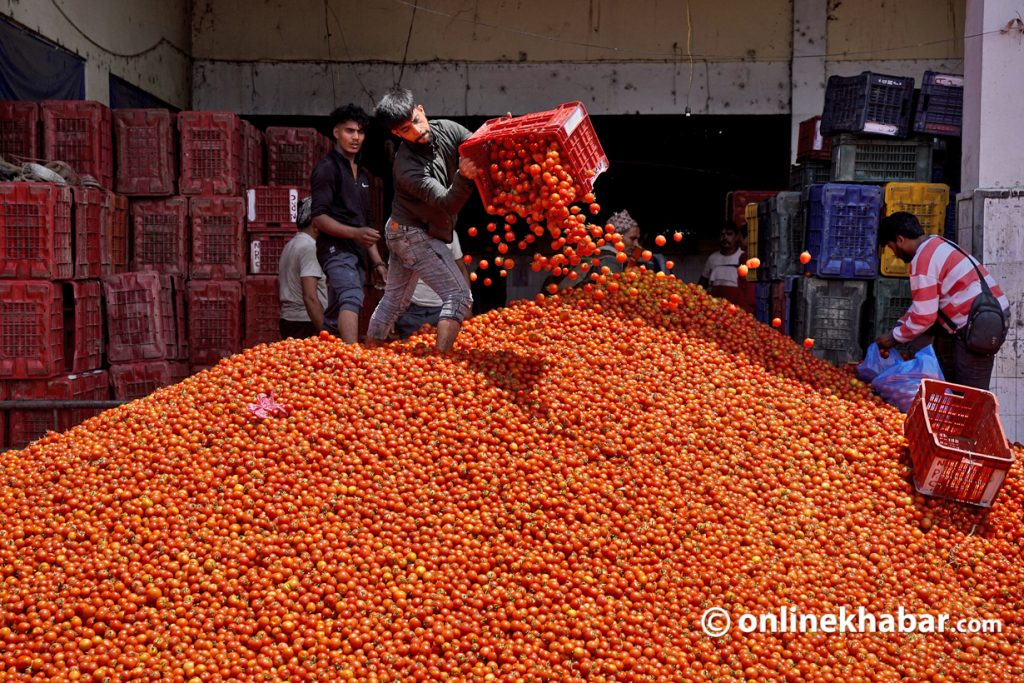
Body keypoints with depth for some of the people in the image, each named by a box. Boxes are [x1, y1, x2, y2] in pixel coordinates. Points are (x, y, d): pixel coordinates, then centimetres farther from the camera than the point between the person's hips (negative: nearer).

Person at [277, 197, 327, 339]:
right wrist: (325, 333, -23)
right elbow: (310, 297, -21)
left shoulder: (289, 246, 16)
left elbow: (279, 287, 23)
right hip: (306, 324, -10)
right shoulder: (309, 247, -12)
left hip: (288, 320, 10)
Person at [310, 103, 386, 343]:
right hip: (336, 249, -8)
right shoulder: (327, 168, -4)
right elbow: (319, 218, -12)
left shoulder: (362, 174, 22)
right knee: (352, 299, -30)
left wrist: (378, 262, 21)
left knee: (334, 319, 8)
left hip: (356, 253, 8)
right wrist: (354, 233, -24)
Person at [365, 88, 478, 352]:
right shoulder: (407, 167, -28)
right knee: (459, 296, -16)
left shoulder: (447, 129, -9)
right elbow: (446, 202, -34)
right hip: (415, 233, -9)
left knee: (394, 299, 21)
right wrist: (463, 176, -55)